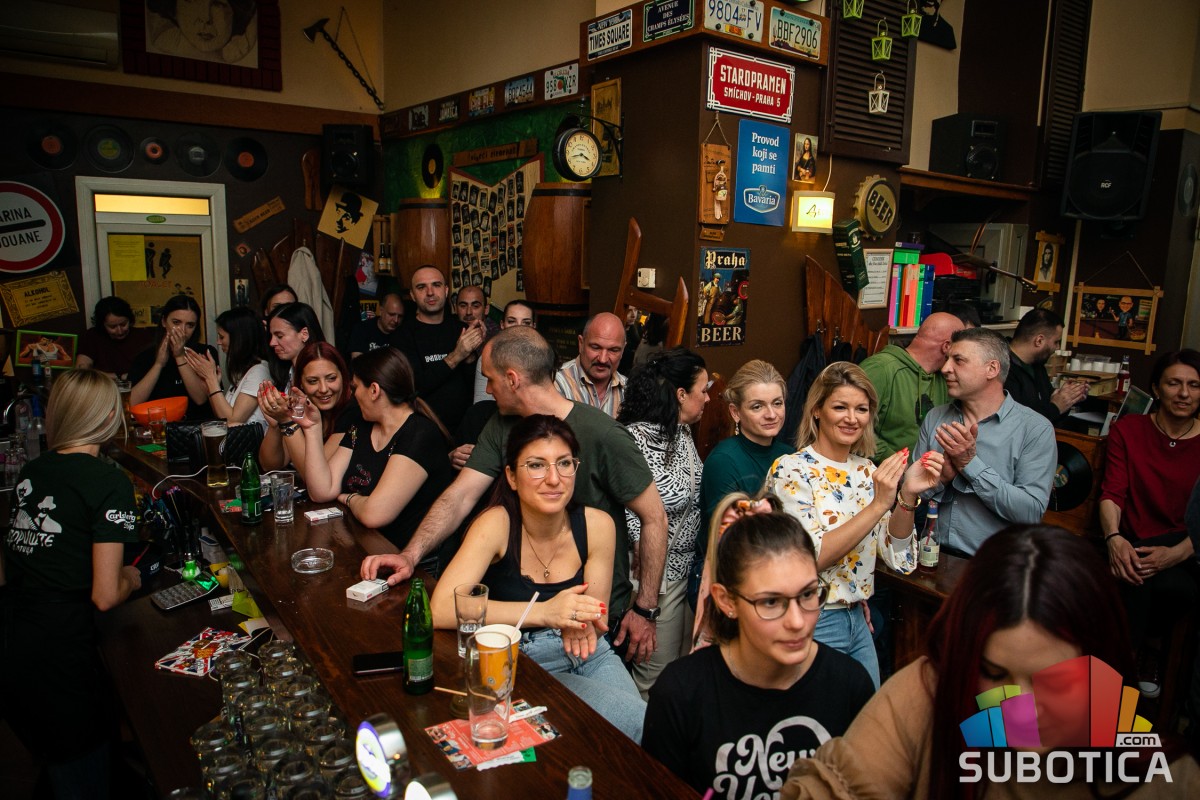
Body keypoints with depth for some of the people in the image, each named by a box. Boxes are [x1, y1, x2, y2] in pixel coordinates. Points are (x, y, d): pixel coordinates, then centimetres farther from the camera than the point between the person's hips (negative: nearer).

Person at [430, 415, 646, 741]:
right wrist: (545, 612, -31)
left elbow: (595, 619, 3)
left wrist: (581, 623, -23)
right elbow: (441, 609, -27)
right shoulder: (497, 524, -16)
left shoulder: (597, 525, -6)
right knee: (640, 723, -22)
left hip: (588, 653, 4)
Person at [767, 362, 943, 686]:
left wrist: (908, 496, -17)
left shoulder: (865, 470, 3)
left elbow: (899, 559, -1)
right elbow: (810, 558, -24)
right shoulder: (790, 470, -15)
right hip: (810, 625, -6)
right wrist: (879, 504, -28)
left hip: (857, 621, 6)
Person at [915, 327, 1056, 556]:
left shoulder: (1035, 428, -3)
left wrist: (970, 464, -14)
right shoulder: (935, 418, 8)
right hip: (933, 552, 3)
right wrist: (942, 477, -10)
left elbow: (1031, 512, -11)